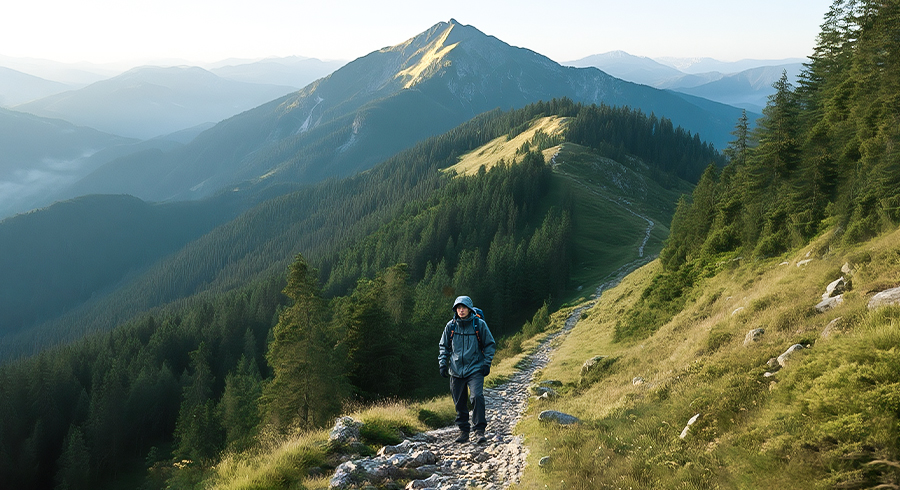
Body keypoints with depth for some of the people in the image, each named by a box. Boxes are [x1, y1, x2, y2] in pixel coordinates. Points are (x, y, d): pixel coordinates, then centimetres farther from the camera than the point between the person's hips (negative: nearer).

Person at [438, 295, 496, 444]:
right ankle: (463, 430, 20)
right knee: (459, 402, 7)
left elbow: (490, 344, 7)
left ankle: (480, 430, -11)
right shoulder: (451, 326, 4)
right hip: (456, 370, 3)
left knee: (477, 397, -19)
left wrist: (487, 363, -1)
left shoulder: (479, 324, -2)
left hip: (475, 369, -3)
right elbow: (443, 346, 15)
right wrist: (442, 363, 5)